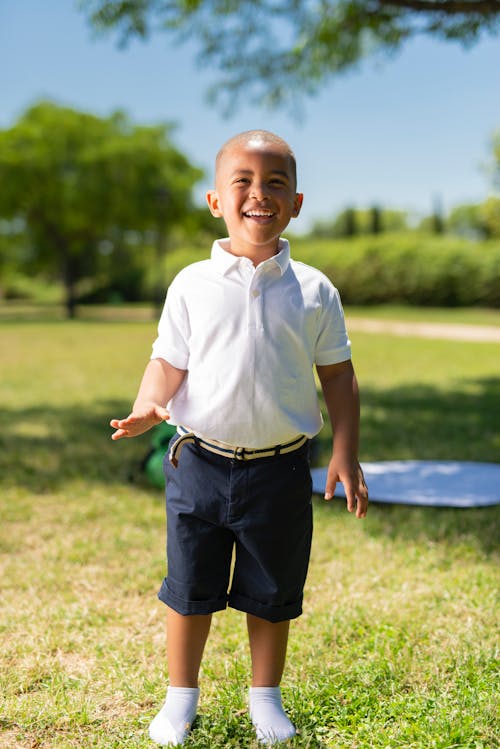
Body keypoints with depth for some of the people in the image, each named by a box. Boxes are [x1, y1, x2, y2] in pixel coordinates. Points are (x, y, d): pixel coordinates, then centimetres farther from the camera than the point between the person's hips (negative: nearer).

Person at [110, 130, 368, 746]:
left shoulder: (314, 290, -1)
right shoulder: (192, 285, -2)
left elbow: (337, 375, 4)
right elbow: (168, 363, 0)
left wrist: (345, 454, -2)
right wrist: (147, 408, -21)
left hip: (281, 469, 0)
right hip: (200, 463, 0)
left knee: (272, 592, 14)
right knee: (190, 588, 13)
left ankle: (266, 696, 36)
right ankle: (181, 695, 34)